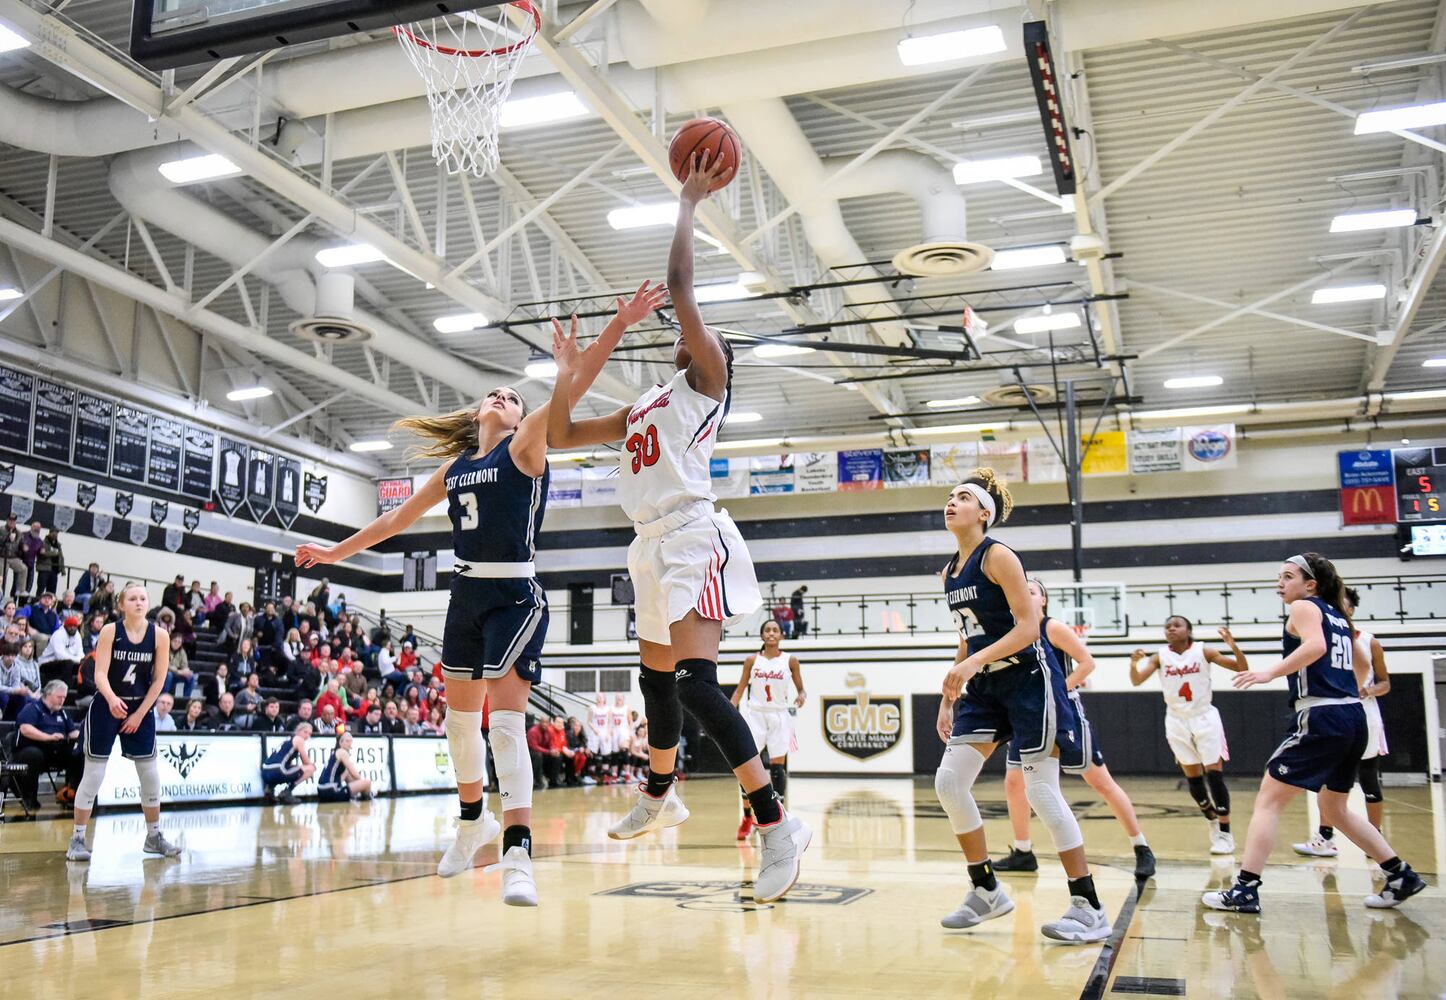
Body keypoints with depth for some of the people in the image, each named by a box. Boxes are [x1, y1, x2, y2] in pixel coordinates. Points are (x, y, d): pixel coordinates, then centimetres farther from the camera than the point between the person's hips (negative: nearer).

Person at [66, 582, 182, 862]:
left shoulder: (159, 635, -6)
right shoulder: (110, 631, -10)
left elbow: (159, 679, -3)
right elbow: (100, 673, -17)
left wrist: (139, 714, -7)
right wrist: (112, 699, -37)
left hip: (141, 709, 2)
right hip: (106, 706, -2)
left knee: (150, 774, 5)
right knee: (93, 774, -2)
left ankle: (154, 836, 19)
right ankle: (77, 839, 8)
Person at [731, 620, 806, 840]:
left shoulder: (790, 661, 2)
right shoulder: (752, 660, 3)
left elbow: (801, 690, 7)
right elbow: (740, 689, 7)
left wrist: (801, 697, -16)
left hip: (779, 716, -1)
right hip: (755, 715, 1)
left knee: (778, 767, 0)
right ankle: (747, 818, 6)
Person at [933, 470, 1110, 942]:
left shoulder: (997, 556, -13)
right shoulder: (950, 572, 10)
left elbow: (1028, 627, -20)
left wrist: (973, 662, -28)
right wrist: (948, 698, 16)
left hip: (1025, 681, -8)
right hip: (984, 687, 8)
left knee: (1041, 791, -6)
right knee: (949, 781, 1)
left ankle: (1089, 909, 4)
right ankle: (987, 890, 16)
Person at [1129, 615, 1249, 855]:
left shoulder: (1203, 652, -8)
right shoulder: (1160, 656, -4)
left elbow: (1242, 669, -10)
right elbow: (1136, 681, -13)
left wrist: (1233, 645, -28)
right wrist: (1133, 664, -34)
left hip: (1204, 718, -2)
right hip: (1177, 722, 2)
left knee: (1214, 773, -8)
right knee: (1192, 777, 8)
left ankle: (1226, 833, -1)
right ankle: (1213, 823, 29)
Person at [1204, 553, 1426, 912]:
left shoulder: (1304, 607, -3)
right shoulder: (1338, 616, 21)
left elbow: (1315, 646, -22)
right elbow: (1362, 665, 32)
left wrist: (1270, 673, -24)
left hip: (1321, 719, -9)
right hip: (1354, 719, 9)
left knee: (1268, 801, -5)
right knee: (1334, 811, 24)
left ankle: (1245, 890, -9)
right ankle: (1401, 876, 24)